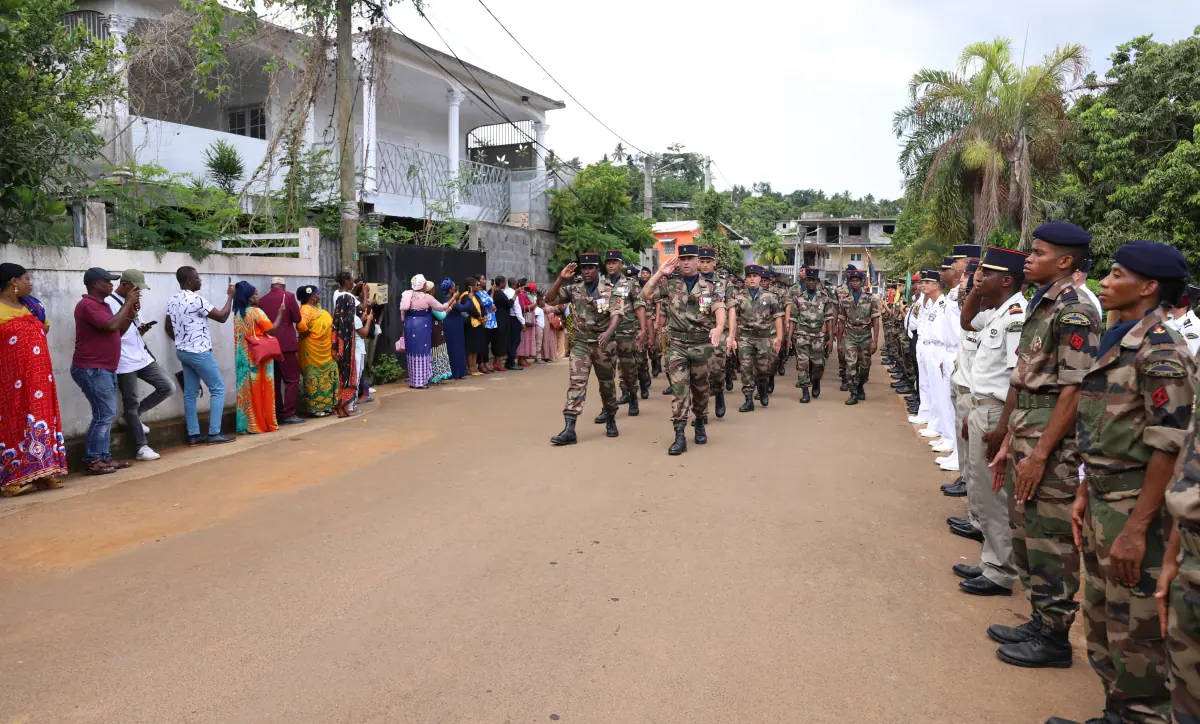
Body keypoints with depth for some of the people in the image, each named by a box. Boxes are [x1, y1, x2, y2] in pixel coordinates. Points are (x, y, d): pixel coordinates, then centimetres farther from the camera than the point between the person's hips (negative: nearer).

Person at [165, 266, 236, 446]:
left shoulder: (172, 301, 9)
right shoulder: (196, 300, -17)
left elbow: (168, 327, 17)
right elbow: (222, 317, -12)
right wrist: (230, 296, -2)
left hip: (183, 352, 9)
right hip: (199, 352, -9)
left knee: (190, 393, 9)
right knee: (218, 389, -2)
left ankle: (193, 434, 10)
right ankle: (214, 433, -4)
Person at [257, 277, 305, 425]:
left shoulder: (262, 300, 8)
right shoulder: (288, 296, -3)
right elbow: (297, 319, -2)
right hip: (286, 344, -5)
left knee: (275, 381, 11)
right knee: (292, 380, -1)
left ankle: (277, 414, 14)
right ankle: (289, 414, -6)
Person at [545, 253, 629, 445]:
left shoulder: (610, 289, -5)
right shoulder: (574, 288, 2)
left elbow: (616, 314, -17)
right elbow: (550, 299, -1)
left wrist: (608, 332, -36)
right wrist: (561, 279, -13)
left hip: (603, 342, -1)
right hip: (580, 342, 1)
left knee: (607, 383, 11)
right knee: (576, 382, -9)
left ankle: (610, 420, 33)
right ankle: (569, 429, -14)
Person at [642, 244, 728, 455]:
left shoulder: (712, 286, -1)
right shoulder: (670, 284, 3)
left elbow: (719, 310, -16)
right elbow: (645, 295, -5)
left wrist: (718, 328, -37)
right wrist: (660, 273, -10)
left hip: (702, 345, 0)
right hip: (677, 345, 0)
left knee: (700, 388, 13)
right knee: (679, 388, -8)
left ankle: (700, 425, 36)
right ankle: (680, 436, -9)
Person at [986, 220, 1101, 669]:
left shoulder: (1074, 314, -15)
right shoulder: (1040, 307, 13)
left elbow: (1073, 391, -20)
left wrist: (1039, 454, -21)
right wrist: (1008, 443, 16)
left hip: (1051, 443, -9)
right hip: (1024, 436, 9)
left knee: (1050, 540, 1)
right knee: (1024, 533, 17)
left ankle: (1054, 638, 14)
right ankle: (1040, 620, 30)